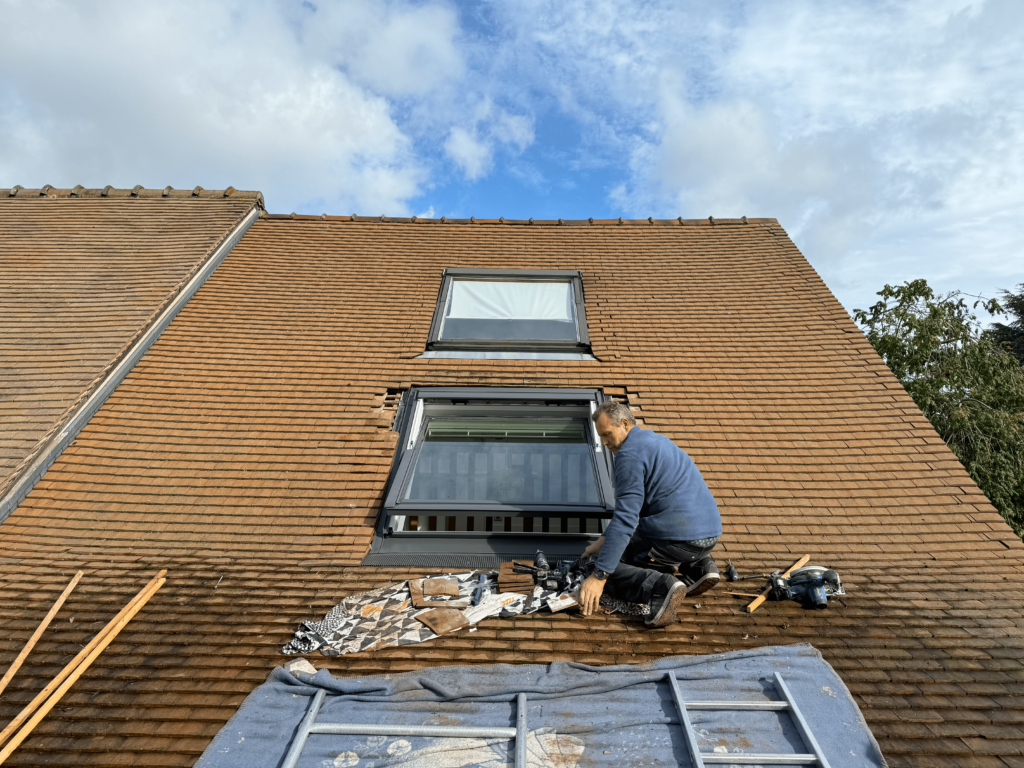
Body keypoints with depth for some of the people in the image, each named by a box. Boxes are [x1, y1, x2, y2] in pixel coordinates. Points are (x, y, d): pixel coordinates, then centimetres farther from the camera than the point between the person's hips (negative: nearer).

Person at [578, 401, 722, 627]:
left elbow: (625, 518, -21)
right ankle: (699, 566, 14)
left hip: (677, 538, -9)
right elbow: (632, 508, 24)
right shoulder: (655, 439, 18)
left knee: (608, 569, 4)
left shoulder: (630, 453, -12)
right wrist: (604, 539, 22)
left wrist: (599, 576, -20)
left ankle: (659, 587, -21)